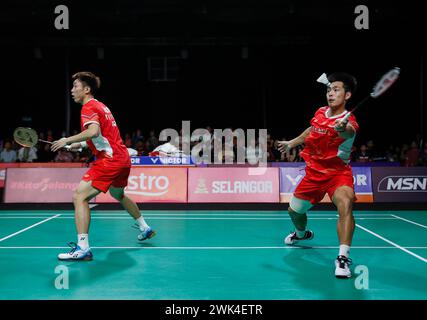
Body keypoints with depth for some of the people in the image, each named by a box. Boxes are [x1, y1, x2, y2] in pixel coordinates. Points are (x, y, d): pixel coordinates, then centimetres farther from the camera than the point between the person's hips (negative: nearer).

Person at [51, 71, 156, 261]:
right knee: (118, 195, 32)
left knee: (79, 197, -12)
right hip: (123, 159, 10)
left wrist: (68, 140, -19)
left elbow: (94, 132, -28)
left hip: (109, 161, -10)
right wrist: (81, 144, 21)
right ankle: (145, 229, 45)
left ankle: (82, 248, -18)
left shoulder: (89, 107, -9)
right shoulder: (101, 106, 19)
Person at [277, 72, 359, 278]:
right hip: (313, 172, 6)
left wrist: (342, 128, -72)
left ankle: (343, 258, -32)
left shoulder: (348, 122, -22)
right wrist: (291, 143, 29)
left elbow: (349, 131, -49)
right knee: (294, 211, 17)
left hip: (338, 173, -6)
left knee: (345, 203, -36)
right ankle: (302, 234, 52)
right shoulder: (320, 112, -2)